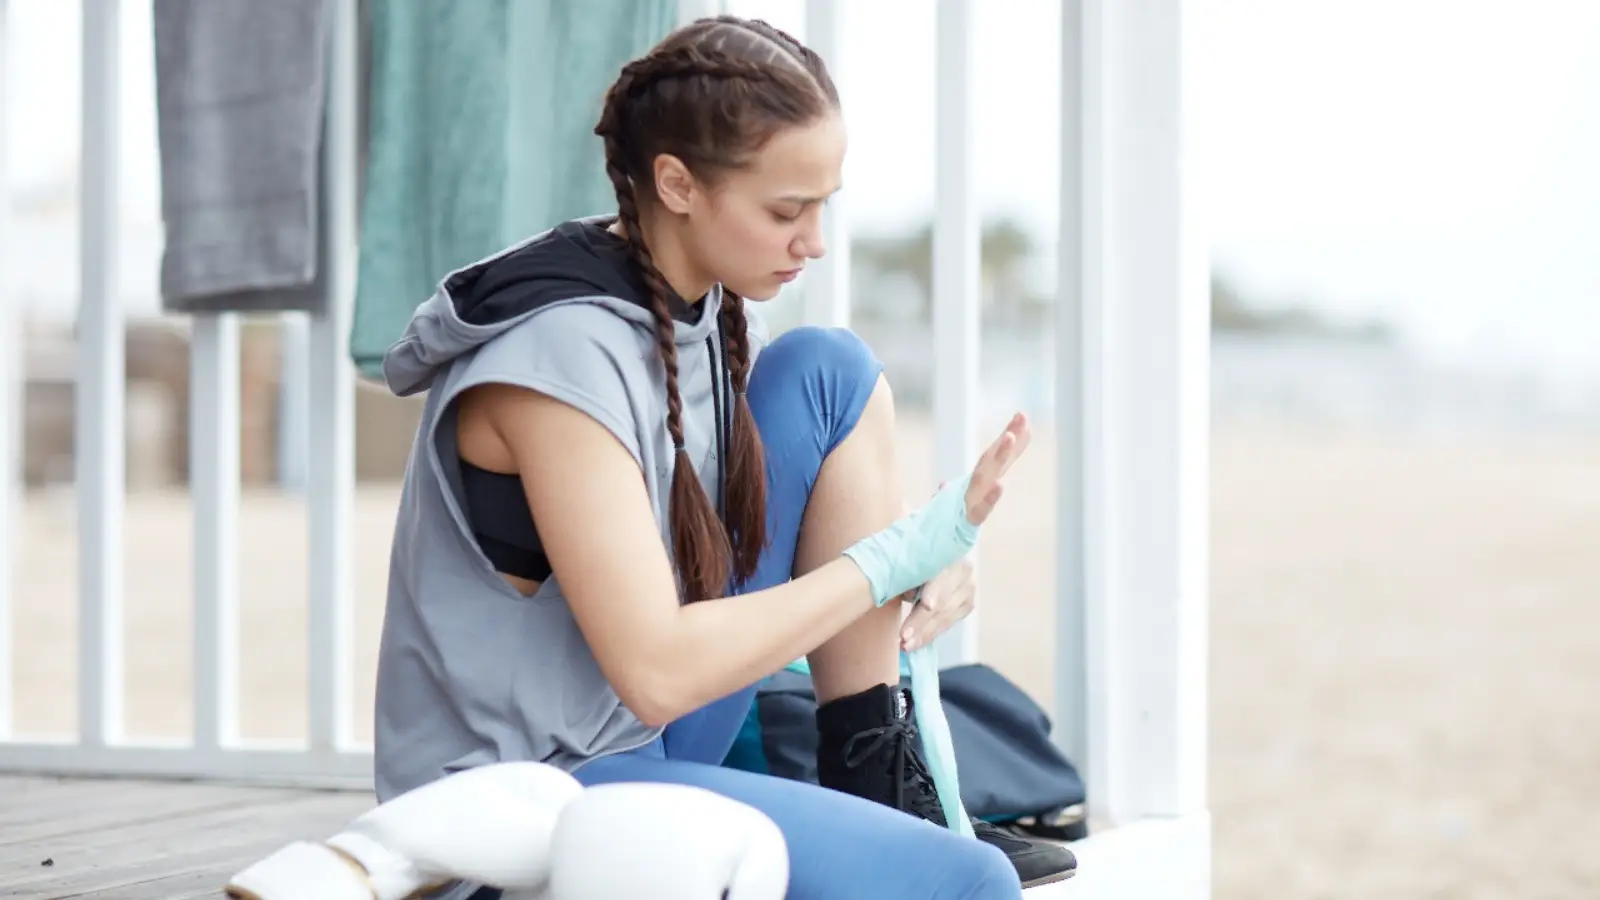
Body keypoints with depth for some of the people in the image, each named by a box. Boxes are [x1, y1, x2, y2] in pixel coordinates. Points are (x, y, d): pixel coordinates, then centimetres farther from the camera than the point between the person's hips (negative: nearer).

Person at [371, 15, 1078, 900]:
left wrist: (925, 551, -8)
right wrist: (888, 560, -19)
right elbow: (656, 672, -26)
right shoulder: (564, 351, -23)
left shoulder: (713, 306, 1)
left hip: (646, 739, 9)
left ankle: (878, 783, -1)